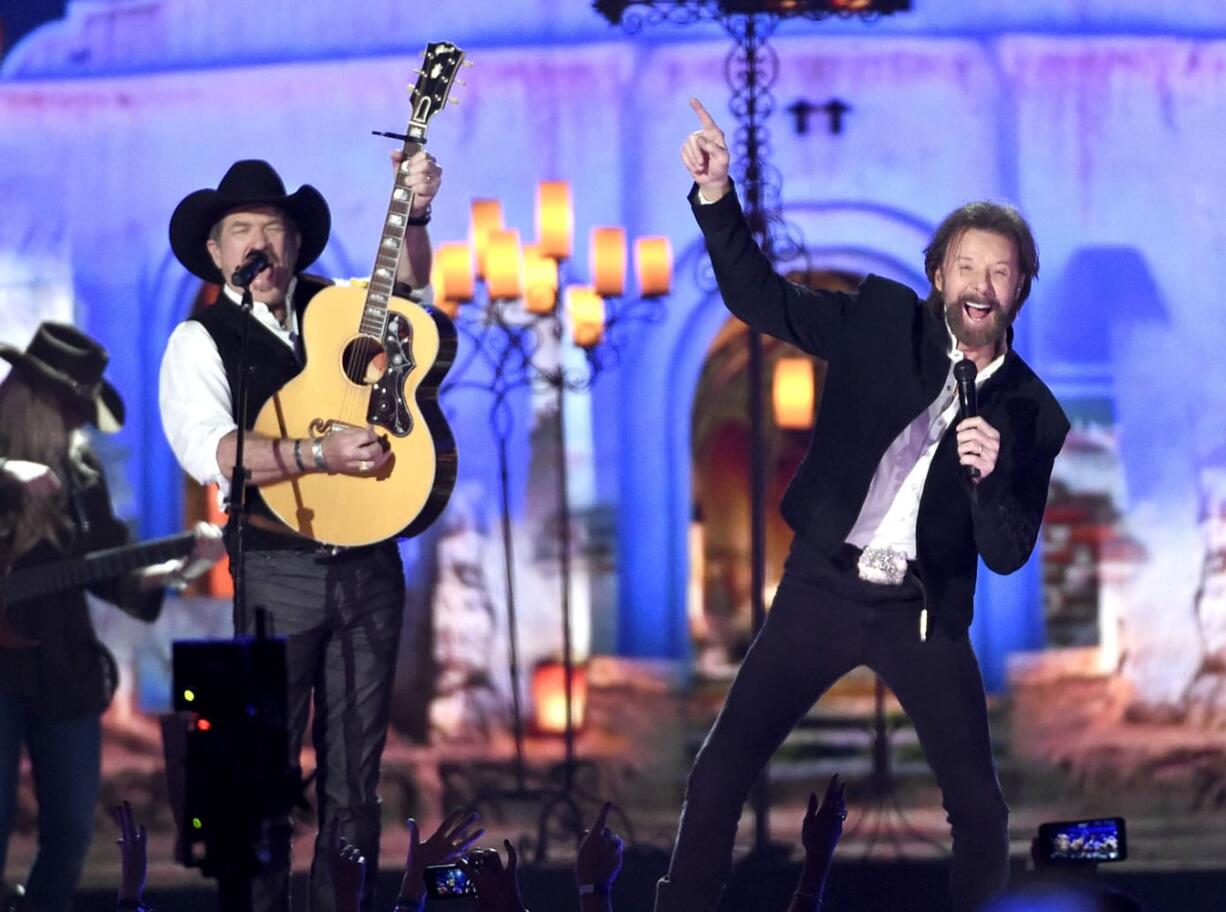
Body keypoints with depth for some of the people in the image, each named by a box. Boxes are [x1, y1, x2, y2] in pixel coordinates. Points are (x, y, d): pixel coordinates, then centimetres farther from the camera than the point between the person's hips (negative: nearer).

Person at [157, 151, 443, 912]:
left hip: (370, 563, 4)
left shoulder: (337, 306, 15)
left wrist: (414, 216, -14)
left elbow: (407, 287, 4)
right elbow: (208, 449, -13)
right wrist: (321, 456, -23)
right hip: (277, 572, -4)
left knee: (355, 778, 6)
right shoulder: (201, 342, 0)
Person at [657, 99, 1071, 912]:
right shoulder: (883, 320, -1)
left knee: (981, 809, 3)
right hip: (823, 589, 0)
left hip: (924, 614, 0)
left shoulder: (1032, 413, -2)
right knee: (719, 778, -4)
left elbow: (1008, 555, -3)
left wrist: (990, 476, -23)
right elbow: (758, 298, 2)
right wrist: (716, 193, -12)